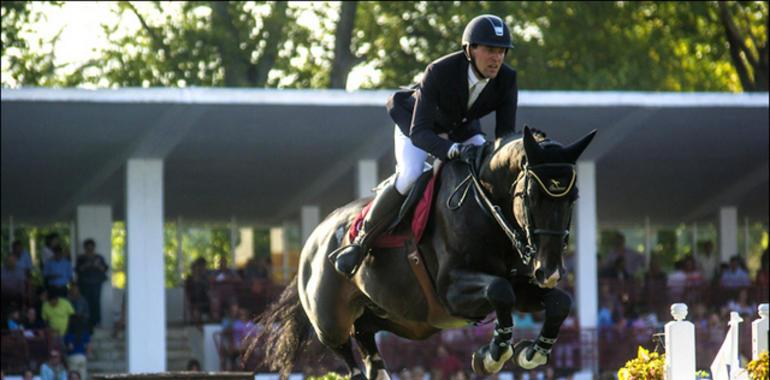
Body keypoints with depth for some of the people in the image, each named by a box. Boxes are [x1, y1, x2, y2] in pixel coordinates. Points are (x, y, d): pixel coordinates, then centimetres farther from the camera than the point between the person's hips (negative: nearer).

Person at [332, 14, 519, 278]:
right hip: (417, 123, -5)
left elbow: (506, 131, -19)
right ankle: (360, 242, -15)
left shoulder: (506, 79, -25)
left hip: (462, 130, 5)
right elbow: (418, 132, -41)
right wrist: (454, 150, -59)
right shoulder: (439, 73, -38)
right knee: (410, 177, -29)